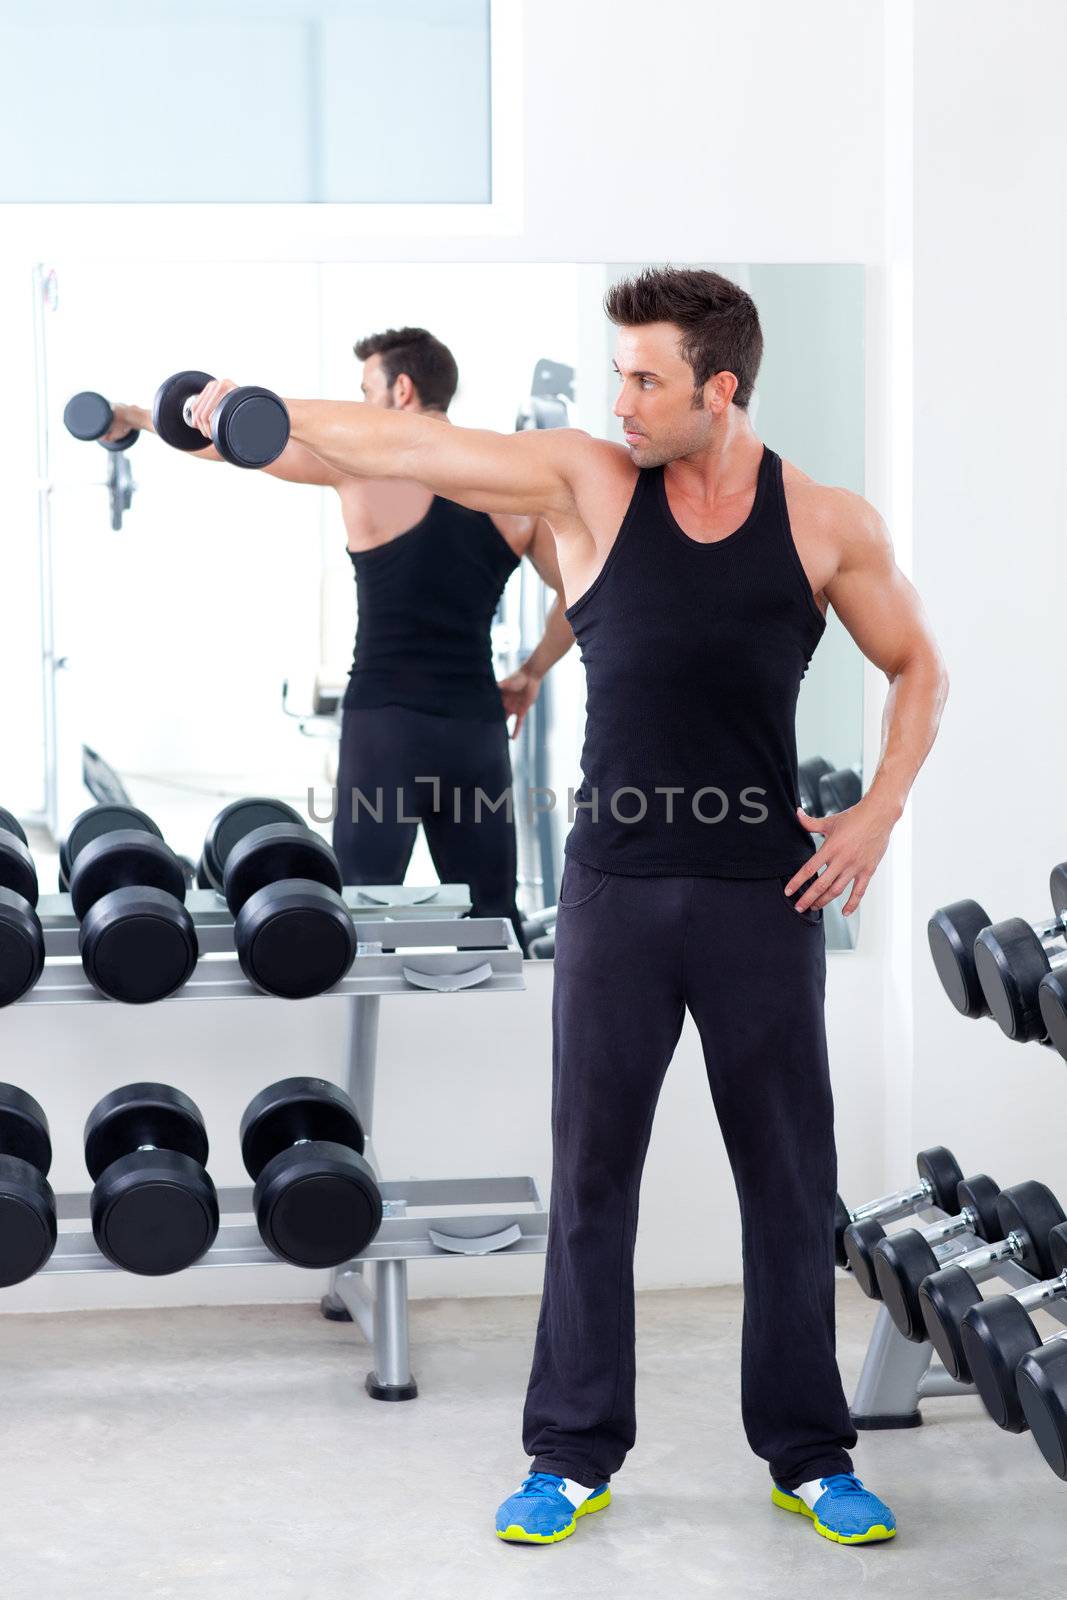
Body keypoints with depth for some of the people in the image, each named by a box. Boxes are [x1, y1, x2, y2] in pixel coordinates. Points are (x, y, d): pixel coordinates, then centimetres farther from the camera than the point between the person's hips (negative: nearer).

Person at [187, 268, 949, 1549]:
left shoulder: (826, 523, 0)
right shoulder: (589, 484, -1)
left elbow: (916, 669, 11)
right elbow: (411, 446, -6)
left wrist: (879, 811, -1)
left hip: (763, 891, 0)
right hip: (616, 885, 0)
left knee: (789, 1177, 8)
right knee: (592, 1171, 6)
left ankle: (809, 1457, 22)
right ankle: (574, 1455, 18)